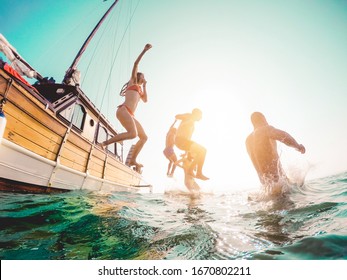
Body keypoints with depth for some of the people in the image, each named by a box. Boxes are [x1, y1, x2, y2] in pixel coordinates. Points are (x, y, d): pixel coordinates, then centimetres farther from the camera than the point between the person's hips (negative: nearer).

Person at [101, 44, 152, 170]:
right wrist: (145, 50, 3)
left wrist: (144, 86, 33)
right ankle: (105, 143, -22)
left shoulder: (139, 89, 32)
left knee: (144, 137, 4)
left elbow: (145, 100, 31)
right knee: (133, 133, -30)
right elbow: (136, 63, 6)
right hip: (123, 110, -8)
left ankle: (133, 161, 7)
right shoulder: (133, 81, 15)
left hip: (130, 115, 8)